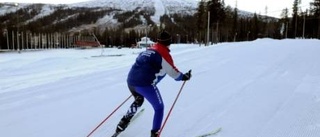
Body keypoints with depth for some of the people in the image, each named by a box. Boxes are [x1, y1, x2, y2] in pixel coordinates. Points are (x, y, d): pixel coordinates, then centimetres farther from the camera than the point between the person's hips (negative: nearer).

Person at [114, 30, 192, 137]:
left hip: (131, 81, 8)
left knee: (138, 100, 35)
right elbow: (172, 71, -2)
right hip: (145, 84, -8)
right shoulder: (164, 54, -2)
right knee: (159, 108, 12)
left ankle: (123, 123, 35)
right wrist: (184, 77, 14)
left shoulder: (149, 50, 20)